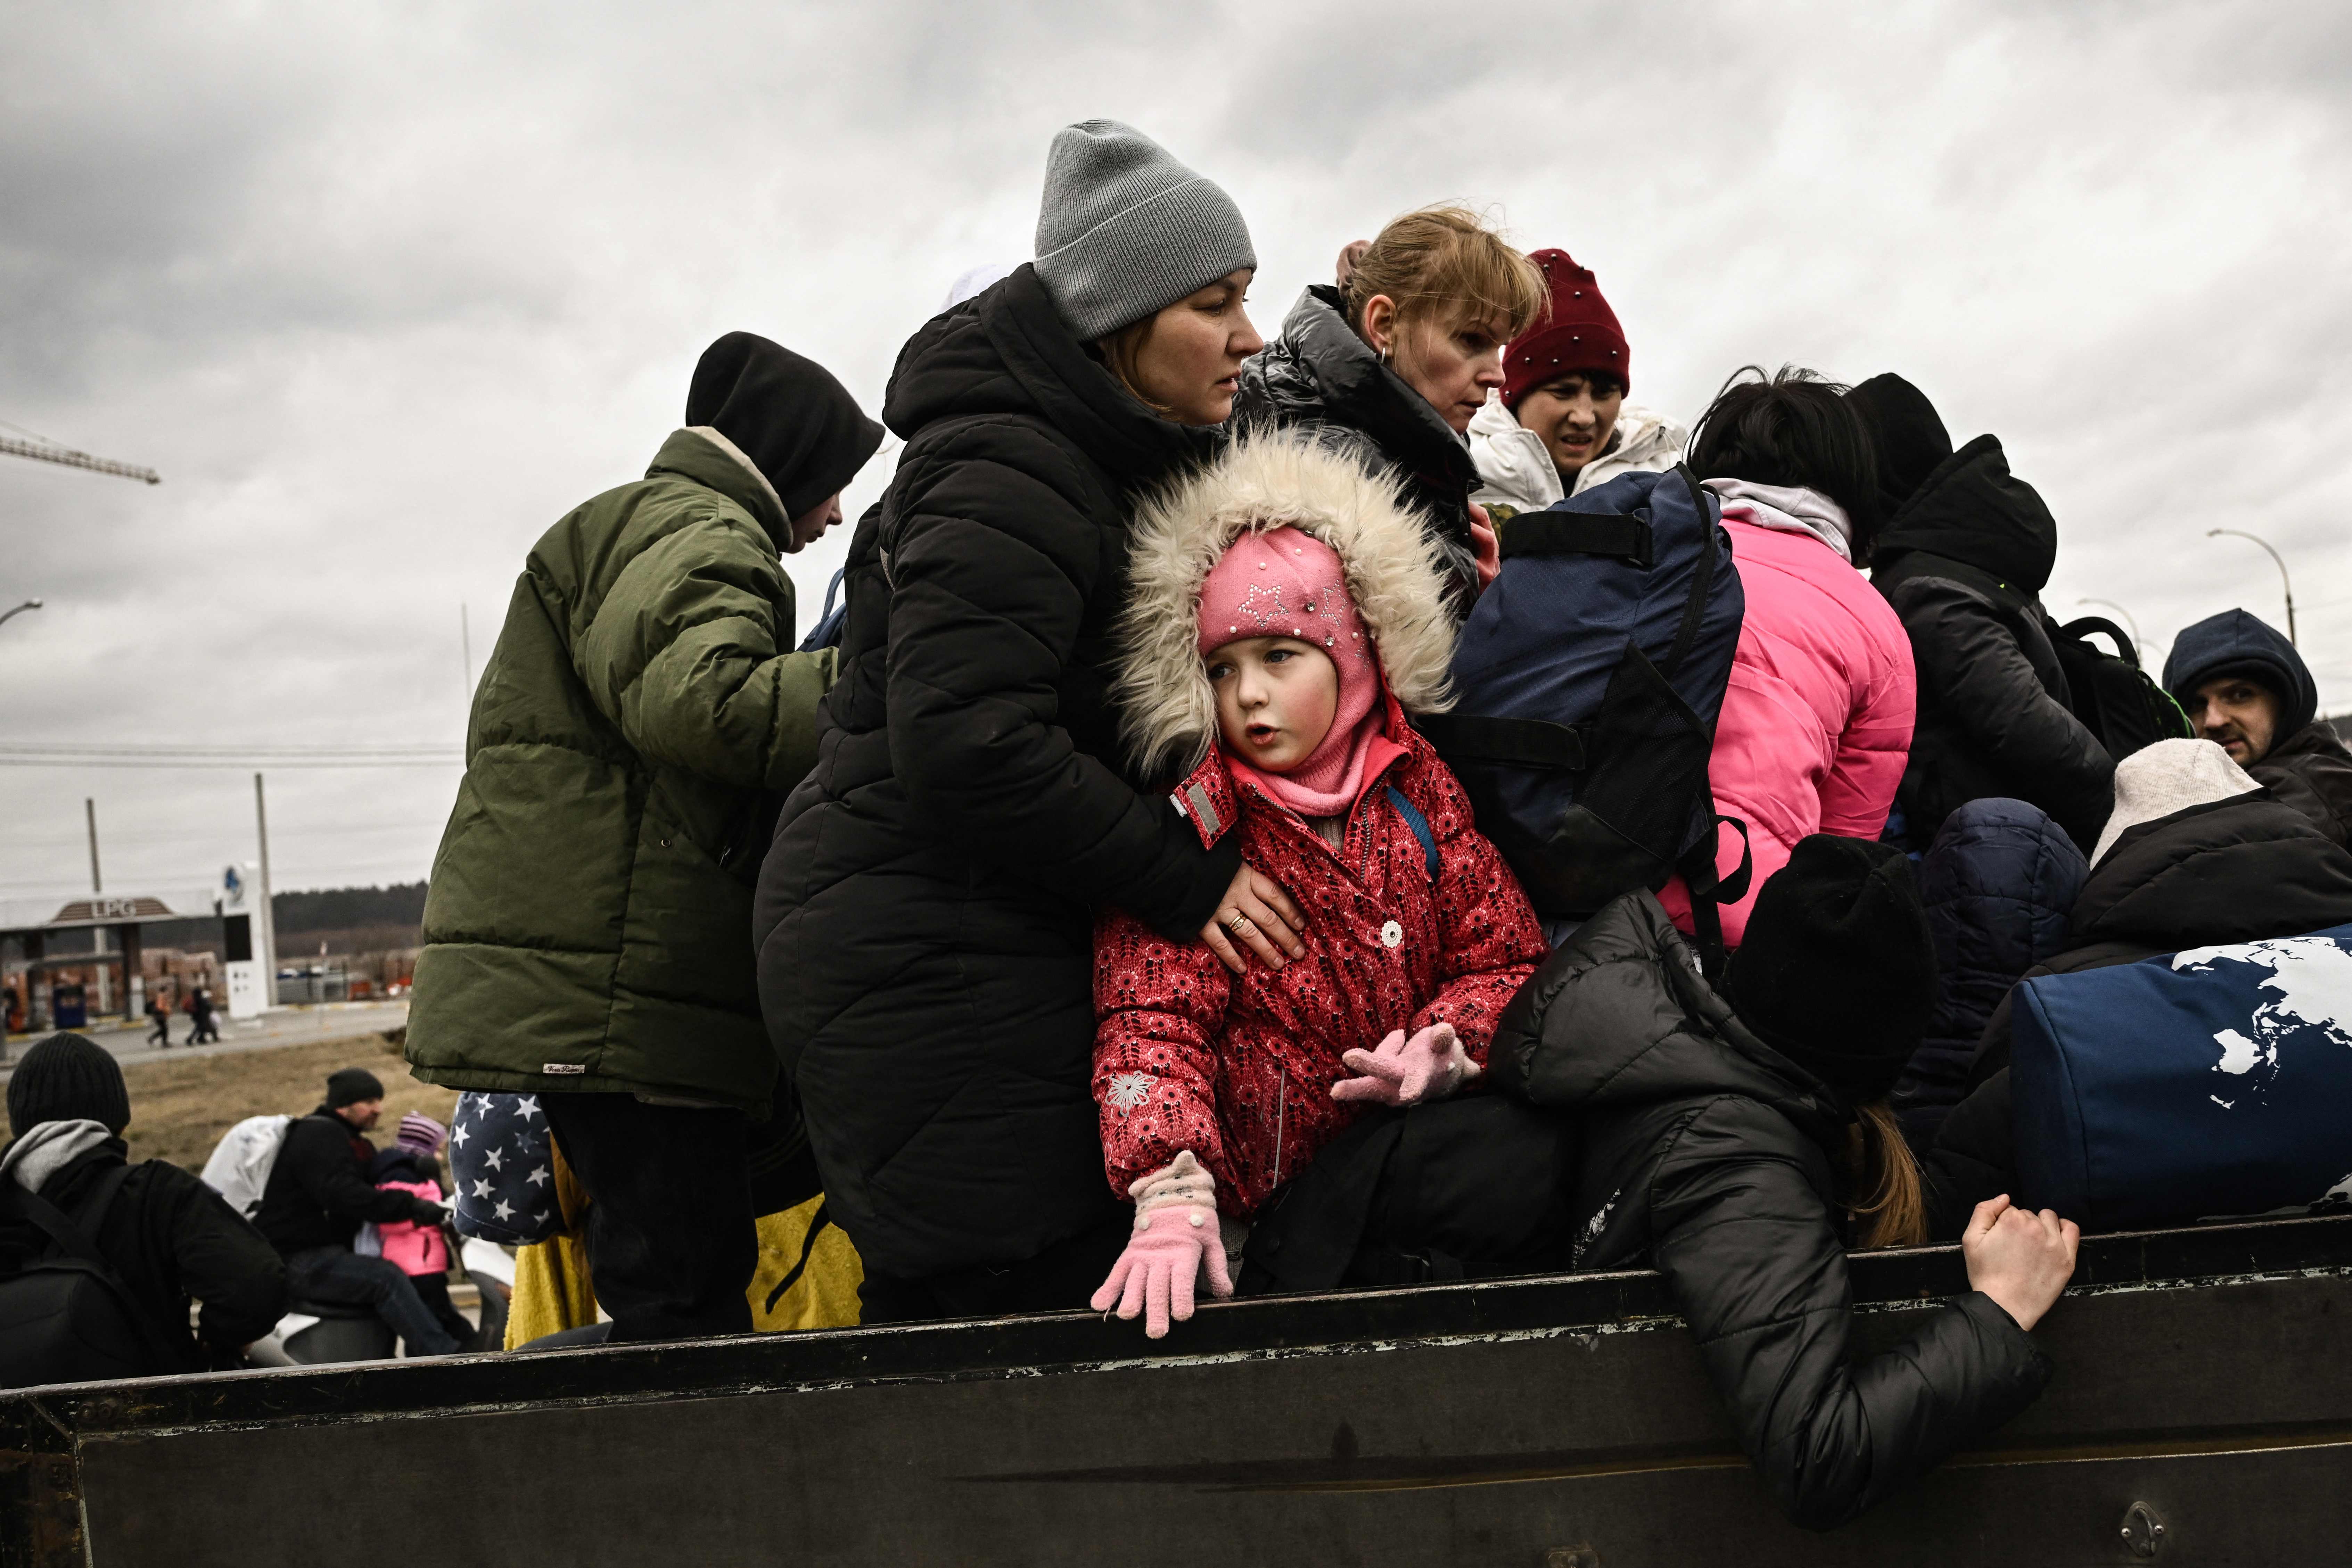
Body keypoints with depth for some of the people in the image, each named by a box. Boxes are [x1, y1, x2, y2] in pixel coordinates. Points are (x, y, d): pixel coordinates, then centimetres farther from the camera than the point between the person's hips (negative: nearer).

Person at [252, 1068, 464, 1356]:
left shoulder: (358, 1146, 21)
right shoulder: (318, 1135, -12)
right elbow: (344, 1194, -26)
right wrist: (411, 1206, -29)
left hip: (328, 1252, 10)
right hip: (297, 1259, -10)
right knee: (386, 1278, -26)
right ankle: (446, 1356, -32)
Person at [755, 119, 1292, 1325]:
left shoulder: (1116, 462, 18)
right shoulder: (1004, 475, -15)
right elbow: (967, 744, -25)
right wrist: (1186, 878, -18)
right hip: (928, 964, -10)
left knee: (936, 1317, 13)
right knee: (1058, 1308, -8)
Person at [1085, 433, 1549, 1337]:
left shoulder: (1417, 789, 5)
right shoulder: (1190, 825, -6)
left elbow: (1507, 956, 7)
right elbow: (1150, 1021, -13)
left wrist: (1445, 1046, -15)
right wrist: (1172, 1196, -28)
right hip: (1263, 1195, -4)